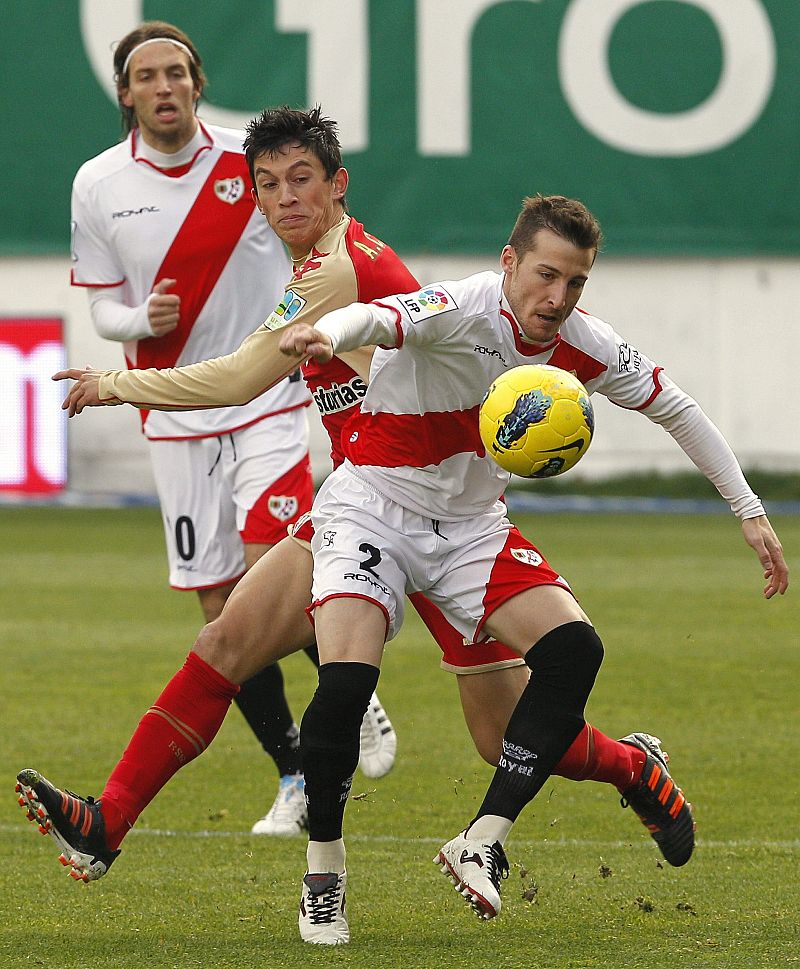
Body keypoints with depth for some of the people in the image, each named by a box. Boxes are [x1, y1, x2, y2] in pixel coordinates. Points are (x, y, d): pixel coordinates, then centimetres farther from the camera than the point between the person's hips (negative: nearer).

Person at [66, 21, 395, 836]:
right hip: (178, 422, 2)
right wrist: (142, 320, -17)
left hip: (271, 402, -2)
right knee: (221, 610, 2)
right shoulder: (98, 186, -1)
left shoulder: (252, 164, -5)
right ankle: (294, 776, 16)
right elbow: (104, 309, 4)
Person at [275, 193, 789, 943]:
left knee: (573, 649, -16)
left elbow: (675, 409, 10)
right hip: (373, 508, -6)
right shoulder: (463, 311, -25)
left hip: (471, 525, 6)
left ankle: (481, 843, -14)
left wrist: (750, 511, 8)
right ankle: (323, 874, -5)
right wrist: (328, 333, -72)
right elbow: (379, 318, -48)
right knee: (345, 683, -25)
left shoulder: (582, 345, -7)